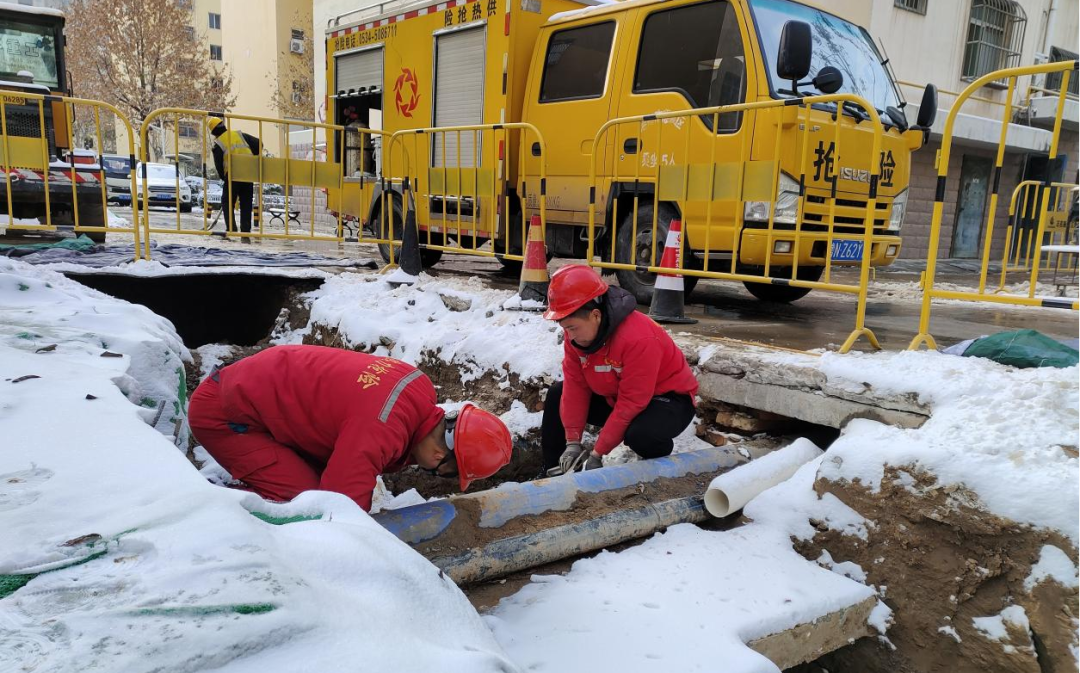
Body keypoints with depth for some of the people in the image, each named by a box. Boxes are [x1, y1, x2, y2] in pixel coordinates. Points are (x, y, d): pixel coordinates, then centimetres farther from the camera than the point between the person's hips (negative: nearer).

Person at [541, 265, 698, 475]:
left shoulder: (640, 339, -35)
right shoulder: (576, 334, -12)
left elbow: (630, 404, -32)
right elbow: (575, 387, -9)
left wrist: (597, 453, -28)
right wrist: (572, 441, -15)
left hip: (667, 399, -7)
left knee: (640, 435, -38)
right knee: (557, 395, 1)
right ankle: (556, 472, 10)